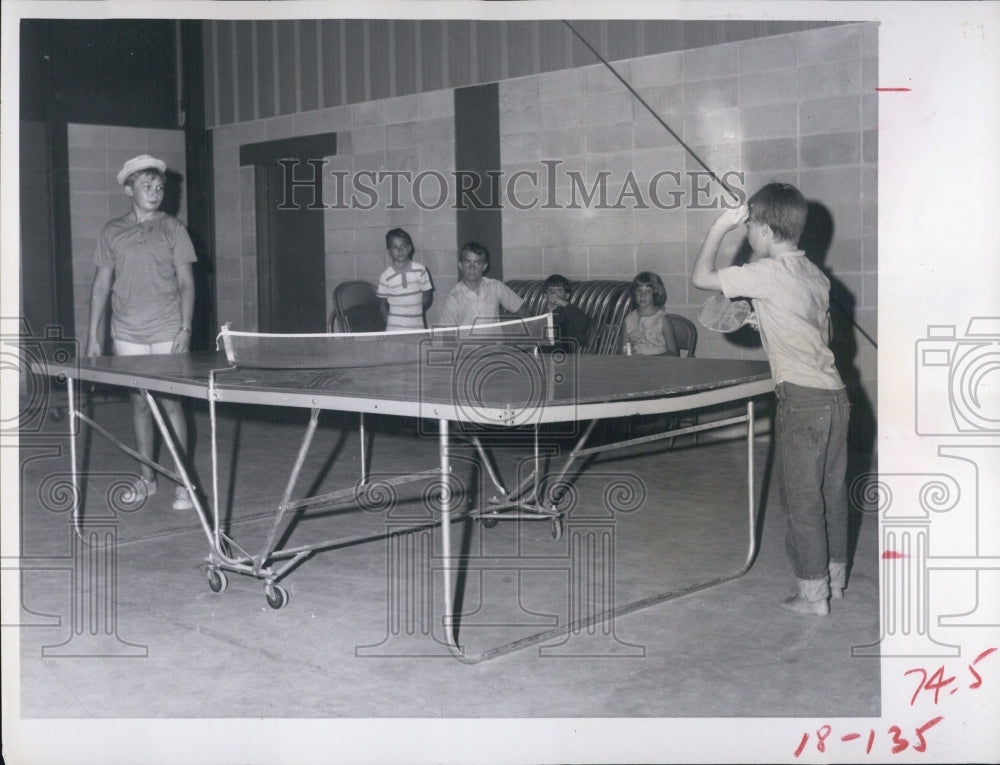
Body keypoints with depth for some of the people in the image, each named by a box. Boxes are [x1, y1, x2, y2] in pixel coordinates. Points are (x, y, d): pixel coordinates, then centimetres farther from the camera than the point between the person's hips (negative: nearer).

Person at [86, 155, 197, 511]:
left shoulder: (172, 228, 4)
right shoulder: (112, 231, 9)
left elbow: (186, 282, 2)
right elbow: (101, 284, 11)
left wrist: (185, 327, -10)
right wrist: (93, 334, 6)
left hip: (167, 333, -2)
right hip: (127, 334, 2)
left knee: (170, 403, -4)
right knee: (139, 403, 8)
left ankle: (183, 483, 3)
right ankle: (146, 477, 20)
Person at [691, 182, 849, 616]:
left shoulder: (768, 273, -13)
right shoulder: (815, 275, 12)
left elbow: (701, 278, -13)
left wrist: (721, 227, -3)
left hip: (803, 400, -8)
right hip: (834, 395, 8)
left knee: (802, 500, 2)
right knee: (832, 493, 17)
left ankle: (813, 594, 10)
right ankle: (834, 578, 29)